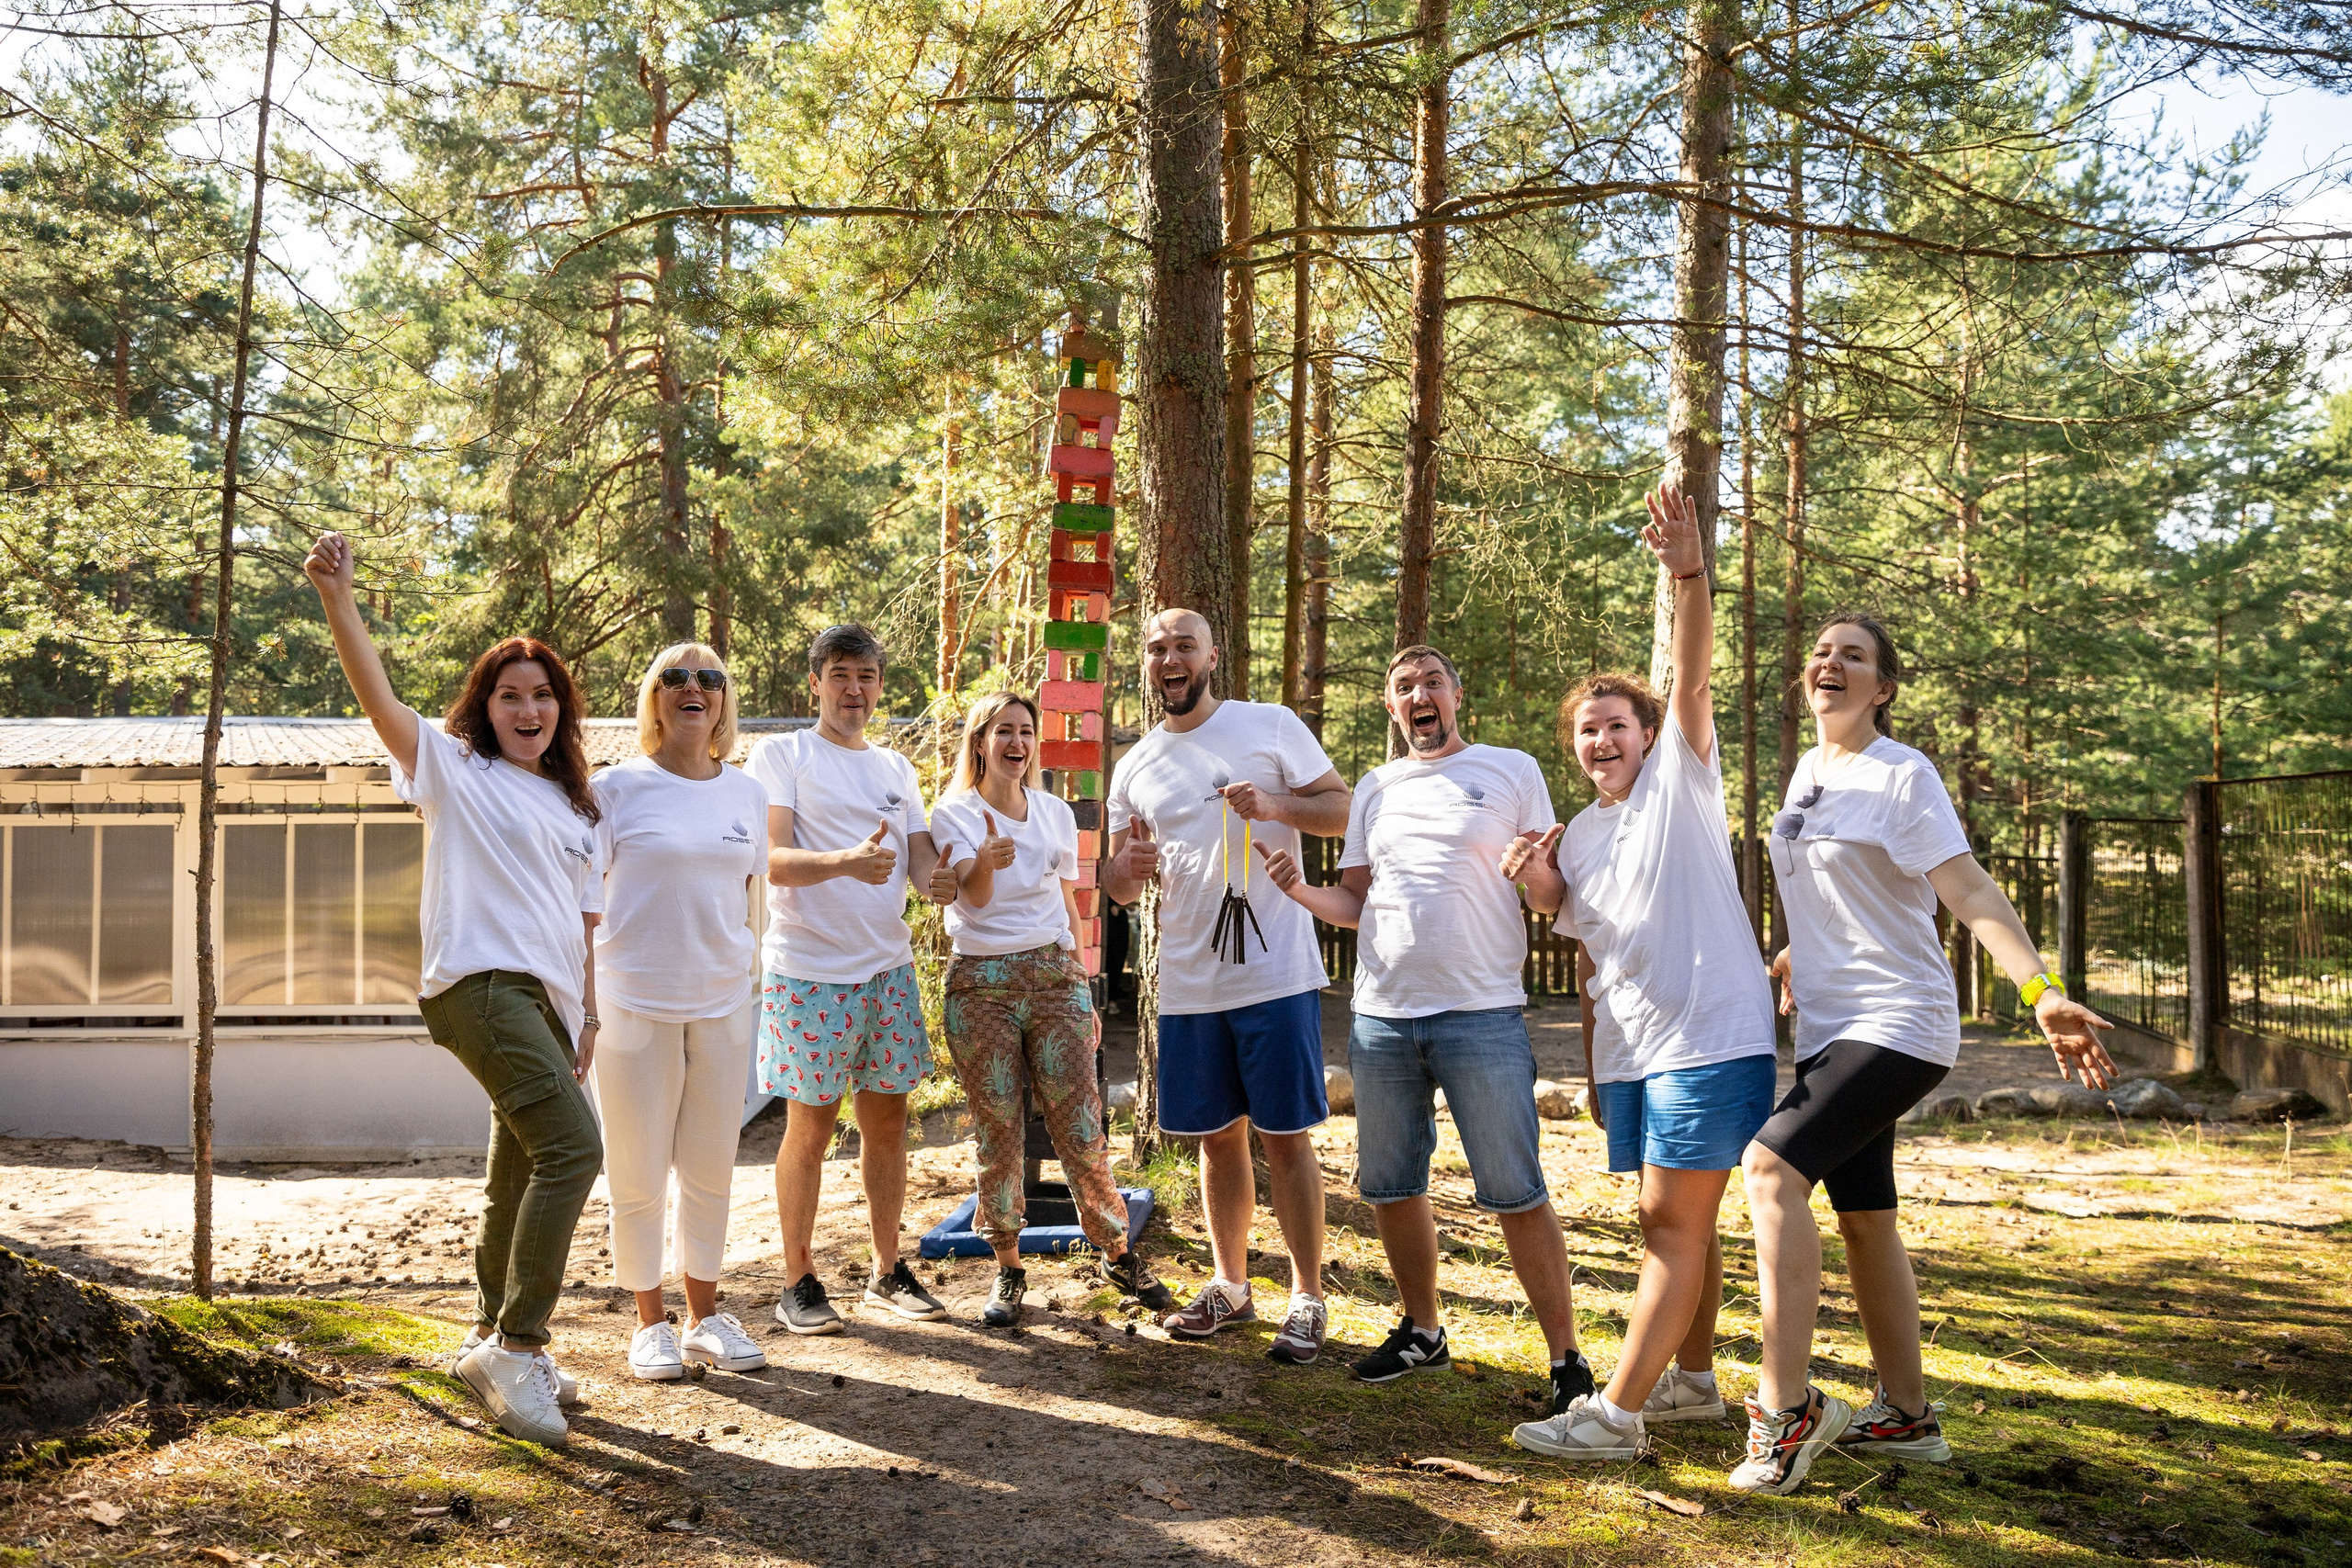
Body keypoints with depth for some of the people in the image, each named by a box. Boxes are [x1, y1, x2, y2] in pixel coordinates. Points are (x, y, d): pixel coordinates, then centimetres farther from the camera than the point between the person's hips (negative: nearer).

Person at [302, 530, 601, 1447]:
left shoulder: (573, 805, 23)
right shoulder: (453, 768, 6)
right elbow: (378, 698, -9)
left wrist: (588, 1017, 14)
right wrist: (337, 599, -20)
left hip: (547, 1000, 7)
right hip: (481, 983, -7)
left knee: (519, 1177, 13)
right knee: (572, 1147, -21)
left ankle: (493, 1342, 25)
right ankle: (518, 1346, -16)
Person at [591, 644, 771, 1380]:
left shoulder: (747, 793, 7)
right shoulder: (616, 789, -4)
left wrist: (760, 991, 14)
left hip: (724, 1006, 4)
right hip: (635, 1006, -3)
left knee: (712, 1171, 13)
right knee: (639, 1177, 4)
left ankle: (705, 1315, 27)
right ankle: (649, 1321, 20)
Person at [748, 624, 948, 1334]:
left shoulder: (896, 768, 15)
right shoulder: (781, 754, -2)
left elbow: (925, 867, 10)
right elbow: (770, 860, -13)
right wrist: (845, 862, -31)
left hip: (888, 967, 5)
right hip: (809, 972, -5)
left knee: (887, 1121, 10)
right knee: (811, 1127, 1)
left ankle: (888, 1272, 21)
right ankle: (799, 1281, 13)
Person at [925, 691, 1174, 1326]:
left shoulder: (1056, 814, 10)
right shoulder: (953, 815, 0)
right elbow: (974, 898, -16)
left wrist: (1083, 995, 17)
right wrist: (986, 861, -40)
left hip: (1055, 976, 2)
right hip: (980, 985, -2)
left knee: (1082, 1130, -2)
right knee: (998, 1137, 2)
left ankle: (1118, 1255, 15)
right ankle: (1009, 1271, 16)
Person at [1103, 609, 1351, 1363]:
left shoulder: (1271, 726, -1)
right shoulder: (1135, 767, 11)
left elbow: (1344, 809, -2)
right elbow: (1120, 887, 15)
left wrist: (1277, 805, -20)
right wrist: (1126, 866, -9)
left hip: (1275, 971, -4)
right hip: (1188, 981, 4)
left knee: (1285, 1135, 0)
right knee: (1218, 1135, 13)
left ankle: (1307, 1299, 11)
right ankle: (1230, 1285, 28)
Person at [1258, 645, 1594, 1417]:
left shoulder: (1512, 770, 4)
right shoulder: (1374, 788, 15)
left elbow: (1552, 898, 3)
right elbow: (1355, 903, 15)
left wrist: (1533, 871, -20)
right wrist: (1302, 891, -5)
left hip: (1482, 1014, -4)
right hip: (1381, 1016, 5)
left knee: (1516, 1194, -5)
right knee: (1391, 1187, 11)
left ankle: (1566, 1356, 6)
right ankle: (1422, 1330, 29)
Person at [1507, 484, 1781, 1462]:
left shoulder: (1682, 778, -2)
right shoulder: (1577, 838, 15)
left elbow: (1692, 675, -19)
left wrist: (1688, 573, -33)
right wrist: (1592, 1063, 18)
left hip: (1711, 1039, -7)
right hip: (1631, 1051, 7)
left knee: (1675, 1222, -7)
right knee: (1675, 1222, 16)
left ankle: (1615, 1411, -7)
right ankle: (1692, 1381, 29)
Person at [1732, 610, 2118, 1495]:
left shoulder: (1902, 776, -12)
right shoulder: (1808, 770, 11)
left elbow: (1970, 892, -21)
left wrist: (2042, 991, -31)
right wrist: (1797, 956, 23)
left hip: (1897, 1024, -9)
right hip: (1830, 1031, 9)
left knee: (1772, 1166, -24)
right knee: (1863, 1218, 14)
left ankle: (1786, 1410, -21)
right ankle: (1906, 1418, 26)